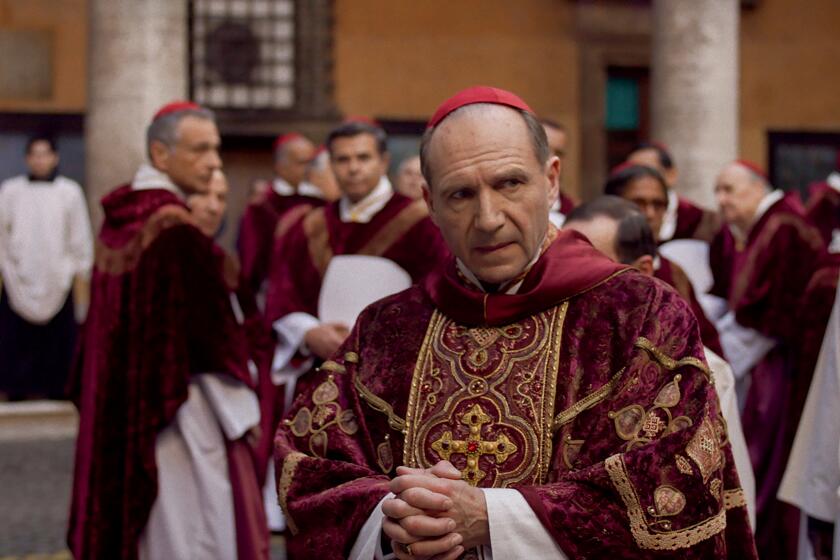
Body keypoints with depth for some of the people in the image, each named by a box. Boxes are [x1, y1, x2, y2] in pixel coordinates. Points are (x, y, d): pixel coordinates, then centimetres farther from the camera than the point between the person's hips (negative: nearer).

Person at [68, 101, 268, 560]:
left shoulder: (119, 218, 6)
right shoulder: (176, 230, -19)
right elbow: (210, 336, -18)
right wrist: (242, 414, -10)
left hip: (120, 407, 9)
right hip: (178, 410, -9)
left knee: (134, 520, 16)